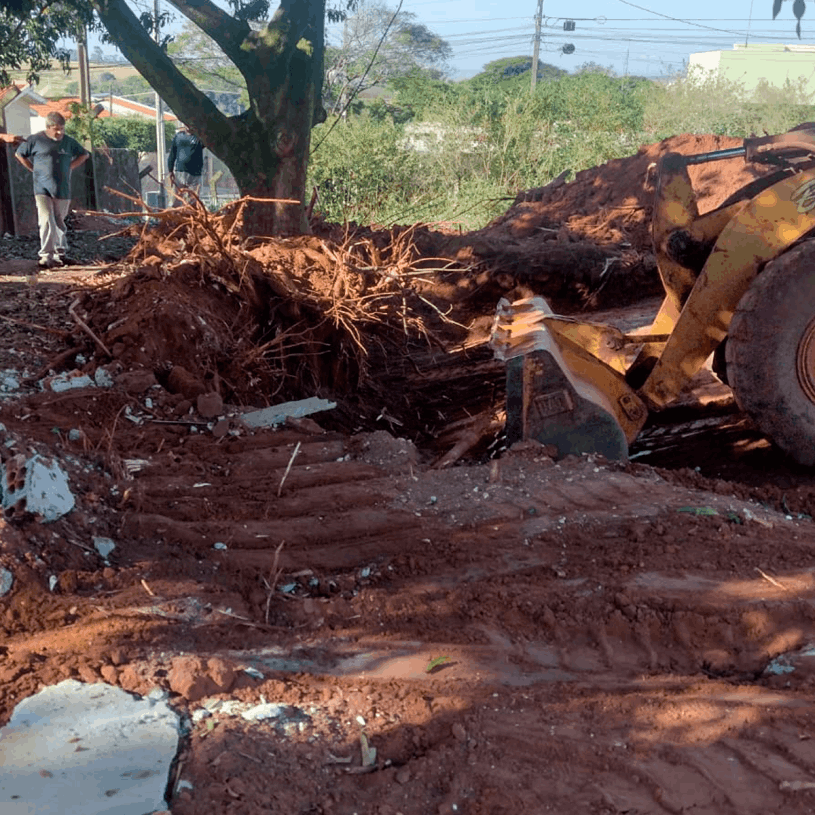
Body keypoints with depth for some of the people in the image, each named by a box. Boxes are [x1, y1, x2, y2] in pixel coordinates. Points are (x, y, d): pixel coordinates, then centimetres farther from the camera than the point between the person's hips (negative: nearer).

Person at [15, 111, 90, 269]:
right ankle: (46, 255, -12)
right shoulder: (35, 140, 0)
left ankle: (60, 253, 24)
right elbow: (19, 154, 12)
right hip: (43, 189, -3)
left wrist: (70, 167, 9)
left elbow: (84, 155, 21)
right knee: (46, 221, -14)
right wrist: (34, 169, 4)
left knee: (59, 222, 11)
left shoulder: (69, 142, 7)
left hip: (62, 190, 3)